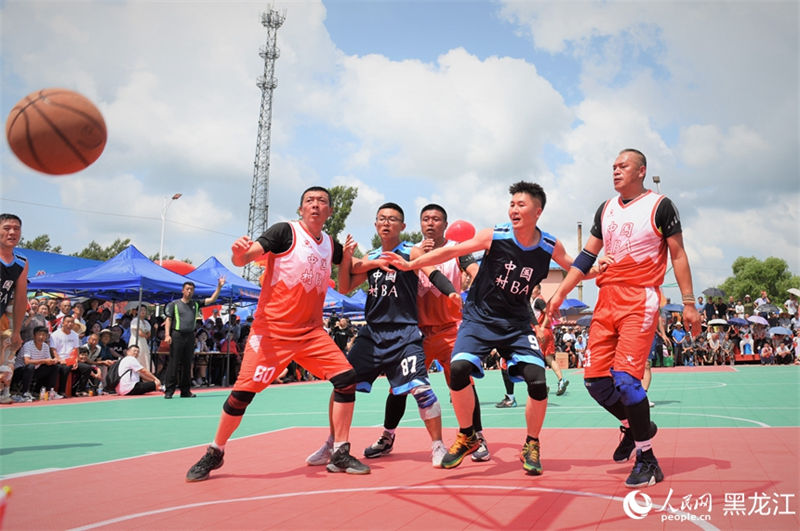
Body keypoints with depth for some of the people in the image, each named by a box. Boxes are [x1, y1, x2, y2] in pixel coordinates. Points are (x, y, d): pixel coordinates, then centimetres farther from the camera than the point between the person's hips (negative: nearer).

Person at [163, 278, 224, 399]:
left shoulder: (196, 303, 15)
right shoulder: (174, 304, 6)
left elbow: (212, 299, 10)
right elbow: (168, 319, 1)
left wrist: (219, 287, -2)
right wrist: (167, 334, -11)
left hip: (190, 336, 4)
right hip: (177, 335, -4)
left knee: (187, 364, 7)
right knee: (174, 363, -6)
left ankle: (185, 391, 12)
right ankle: (169, 391, -4)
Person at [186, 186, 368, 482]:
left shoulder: (331, 245, 10)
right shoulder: (286, 232, -6)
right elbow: (242, 259, -14)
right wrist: (239, 253, -37)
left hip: (311, 332, 5)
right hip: (272, 330, -5)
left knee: (346, 377, -8)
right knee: (243, 391, -6)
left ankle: (339, 454, 4)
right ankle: (214, 454, 18)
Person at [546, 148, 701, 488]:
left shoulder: (660, 206, 0)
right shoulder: (606, 209, 15)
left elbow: (678, 255, 0)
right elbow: (587, 256, 16)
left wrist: (688, 303, -6)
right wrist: (560, 294, 11)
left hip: (641, 300, -6)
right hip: (607, 300, 6)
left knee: (625, 378, -16)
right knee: (595, 379, 1)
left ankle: (647, 460, 1)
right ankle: (633, 427, 28)